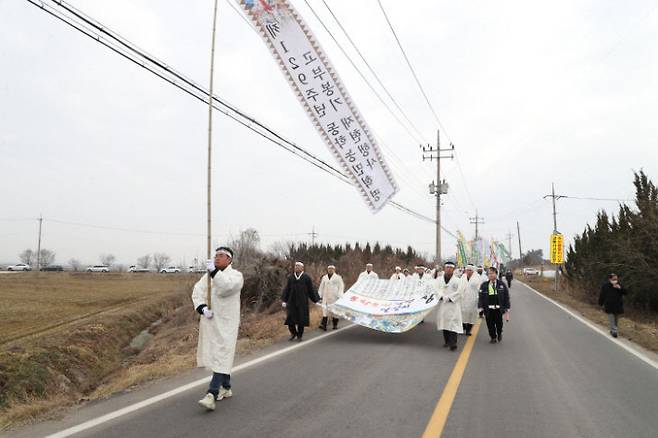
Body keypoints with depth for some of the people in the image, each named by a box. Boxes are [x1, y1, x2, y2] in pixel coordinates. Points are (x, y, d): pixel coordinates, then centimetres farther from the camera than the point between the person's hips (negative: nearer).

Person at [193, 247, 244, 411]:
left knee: (221, 357, -11)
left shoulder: (235, 275, -4)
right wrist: (202, 308, -14)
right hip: (209, 322, 6)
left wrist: (214, 272, -27)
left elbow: (226, 287, -24)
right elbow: (197, 292, 2)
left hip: (226, 323, -6)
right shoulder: (208, 275, 12)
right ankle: (225, 388, 30)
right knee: (222, 355, 16)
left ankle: (212, 394, -16)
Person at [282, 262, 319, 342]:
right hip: (291, 301, 2)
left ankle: (299, 336, 18)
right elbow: (286, 289, 7)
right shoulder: (291, 277, 6)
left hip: (302, 302, -2)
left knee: (301, 319, 1)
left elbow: (311, 290, 3)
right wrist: (283, 300, 1)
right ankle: (293, 333, 23)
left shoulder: (306, 277, -1)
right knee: (290, 318, -1)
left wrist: (316, 300, 3)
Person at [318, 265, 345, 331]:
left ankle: (335, 325, 14)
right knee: (325, 310, -7)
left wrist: (339, 296, -10)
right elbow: (321, 287, 17)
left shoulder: (338, 277, 1)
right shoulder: (324, 278, 12)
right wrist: (320, 295, 14)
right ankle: (323, 325, -12)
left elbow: (341, 287, -2)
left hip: (335, 297, -3)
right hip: (326, 297, 3)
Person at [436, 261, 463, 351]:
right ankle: (447, 341, 21)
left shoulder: (456, 280, -1)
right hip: (442, 304, 4)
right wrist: (442, 297, -14)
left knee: (453, 323, -9)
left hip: (452, 304, -4)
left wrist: (449, 298, -14)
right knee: (444, 323, 9)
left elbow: (458, 292, -7)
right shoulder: (439, 279, 8)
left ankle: (453, 343, -10)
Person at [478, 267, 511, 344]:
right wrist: (481, 307, -7)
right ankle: (493, 337, 25)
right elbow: (481, 297, 1)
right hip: (488, 309, 0)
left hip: (498, 309, 0)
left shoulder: (501, 284, 1)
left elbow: (506, 296, 3)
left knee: (499, 323, 10)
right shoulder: (484, 285, 1)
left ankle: (499, 333, 41)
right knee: (490, 324, 5)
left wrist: (506, 308, 0)